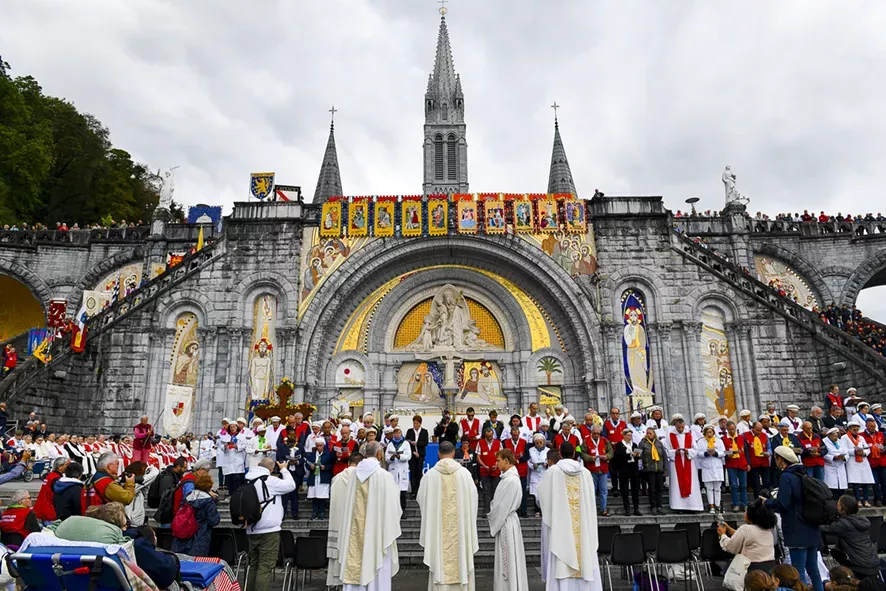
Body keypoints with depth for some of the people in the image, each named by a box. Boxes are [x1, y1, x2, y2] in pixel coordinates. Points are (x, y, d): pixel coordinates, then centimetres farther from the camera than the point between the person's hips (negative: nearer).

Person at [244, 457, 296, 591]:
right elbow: (291, 485, -9)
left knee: (253, 565, 16)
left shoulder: (249, 481, 9)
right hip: (269, 530, -8)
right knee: (265, 566, -5)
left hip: (252, 530, 8)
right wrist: (284, 469, 3)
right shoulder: (269, 480, -15)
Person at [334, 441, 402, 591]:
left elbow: (346, 502, 7)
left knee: (355, 569, 11)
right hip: (376, 531, -5)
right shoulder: (384, 475, -13)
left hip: (356, 531, 5)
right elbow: (391, 505, -10)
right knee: (376, 570, 4)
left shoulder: (355, 474, 0)